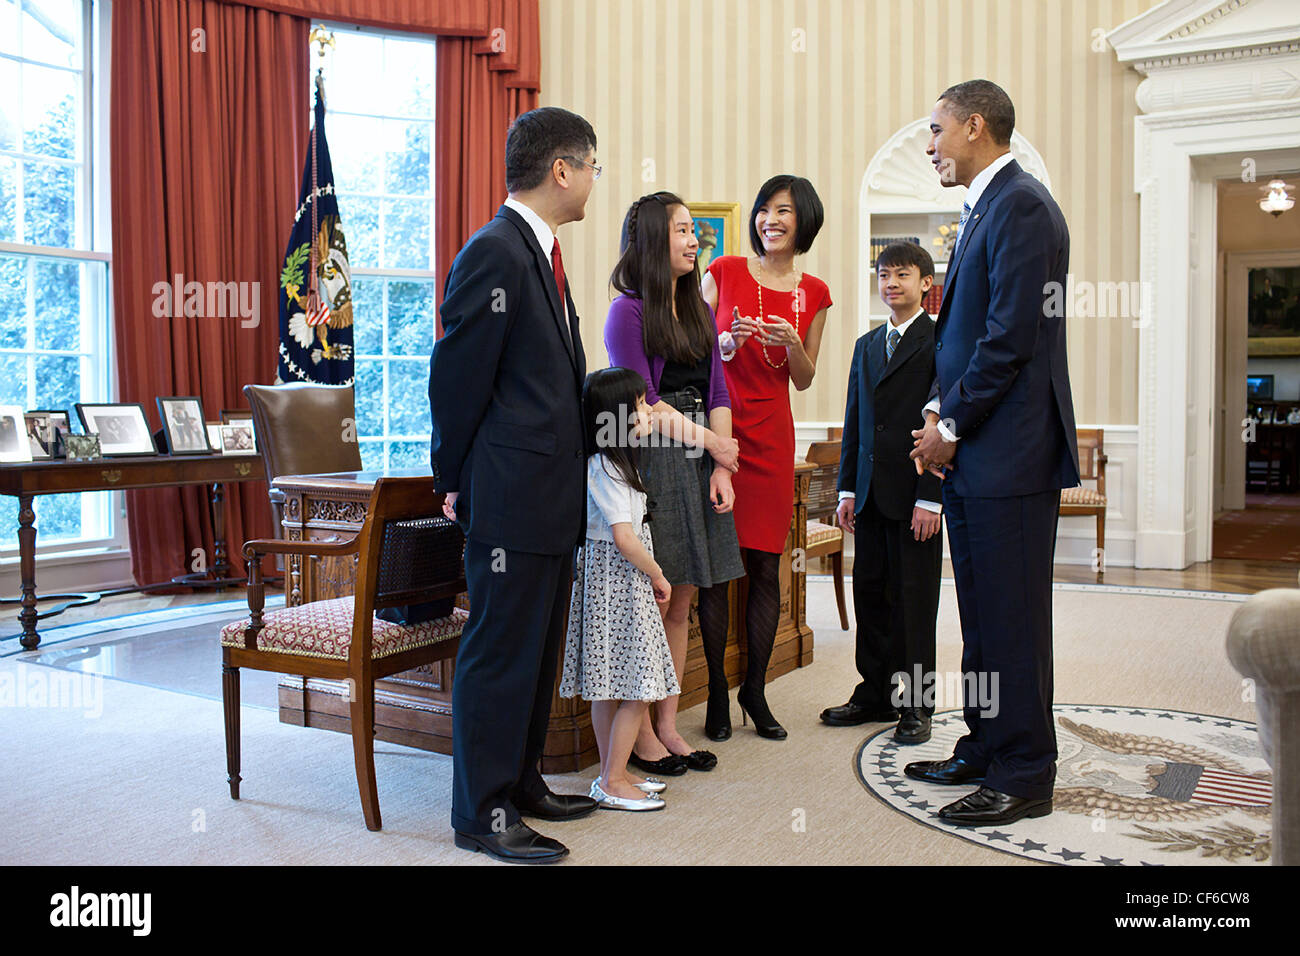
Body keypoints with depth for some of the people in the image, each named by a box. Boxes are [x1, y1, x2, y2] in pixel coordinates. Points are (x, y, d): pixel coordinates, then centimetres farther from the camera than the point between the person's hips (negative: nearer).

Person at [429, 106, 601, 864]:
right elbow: (458, 376, -13)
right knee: (499, 654, 0)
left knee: (538, 651, 17)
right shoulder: (495, 253, -15)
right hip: (512, 493, -10)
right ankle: (482, 815, 13)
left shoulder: (541, 252, 15)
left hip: (553, 491, 10)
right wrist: (456, 481, -6)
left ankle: (522, 783, 32)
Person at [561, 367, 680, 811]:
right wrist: (658, 576, -11)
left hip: (610, 577, 10)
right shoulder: (606, 469, -18)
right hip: (618, 579, -10)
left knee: (609, 685, 14)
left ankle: (612, 774, 23)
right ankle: (612, 783, 5)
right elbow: (625, 538, -21)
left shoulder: (609, 462, 11)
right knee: (636, 690, -4)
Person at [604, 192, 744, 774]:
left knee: (680, 603, 9)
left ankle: (667, 727, 17)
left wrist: (722, 469, 0)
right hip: (650, 467, -6)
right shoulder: (627, 311, -4)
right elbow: (642, 403, -9)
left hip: (697, 469, 7)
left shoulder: (700, 312, 16)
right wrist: (710, 442, -8)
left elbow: (717, 393, 11)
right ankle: (642, 736, 8)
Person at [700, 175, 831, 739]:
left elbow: (804, 380, 11)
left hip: (771, 436, 2)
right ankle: (717, 693, 11)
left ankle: (755, 689, 18)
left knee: (765, 566, 4)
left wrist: (792, 344, -9)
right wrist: (730, 342, -15)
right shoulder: (723, 272, 1)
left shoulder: (813, 294, 8)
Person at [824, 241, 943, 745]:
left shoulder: (940, 342, -5)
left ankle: (916, 705, 14)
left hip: (915, 494, -6)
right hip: (870, 494, 6)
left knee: (913, 599, 2)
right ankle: (875, 694, 23)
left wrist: (930, 497, -16)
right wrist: (847, 489, 10)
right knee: (870, 594, 11)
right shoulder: (866, 345, 16)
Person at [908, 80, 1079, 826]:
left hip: (1010, 454, -10)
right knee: (982, 616, 16)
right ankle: (987, 748, 29)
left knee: (1012, 619, -2)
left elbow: (1012, 335, -19)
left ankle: (1025, 778, 10)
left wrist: (950, 425, -12)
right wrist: (943, 415, 7)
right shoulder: (985, 207, 18)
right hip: (972, 454, 10)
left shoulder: (1020, 204, -12)